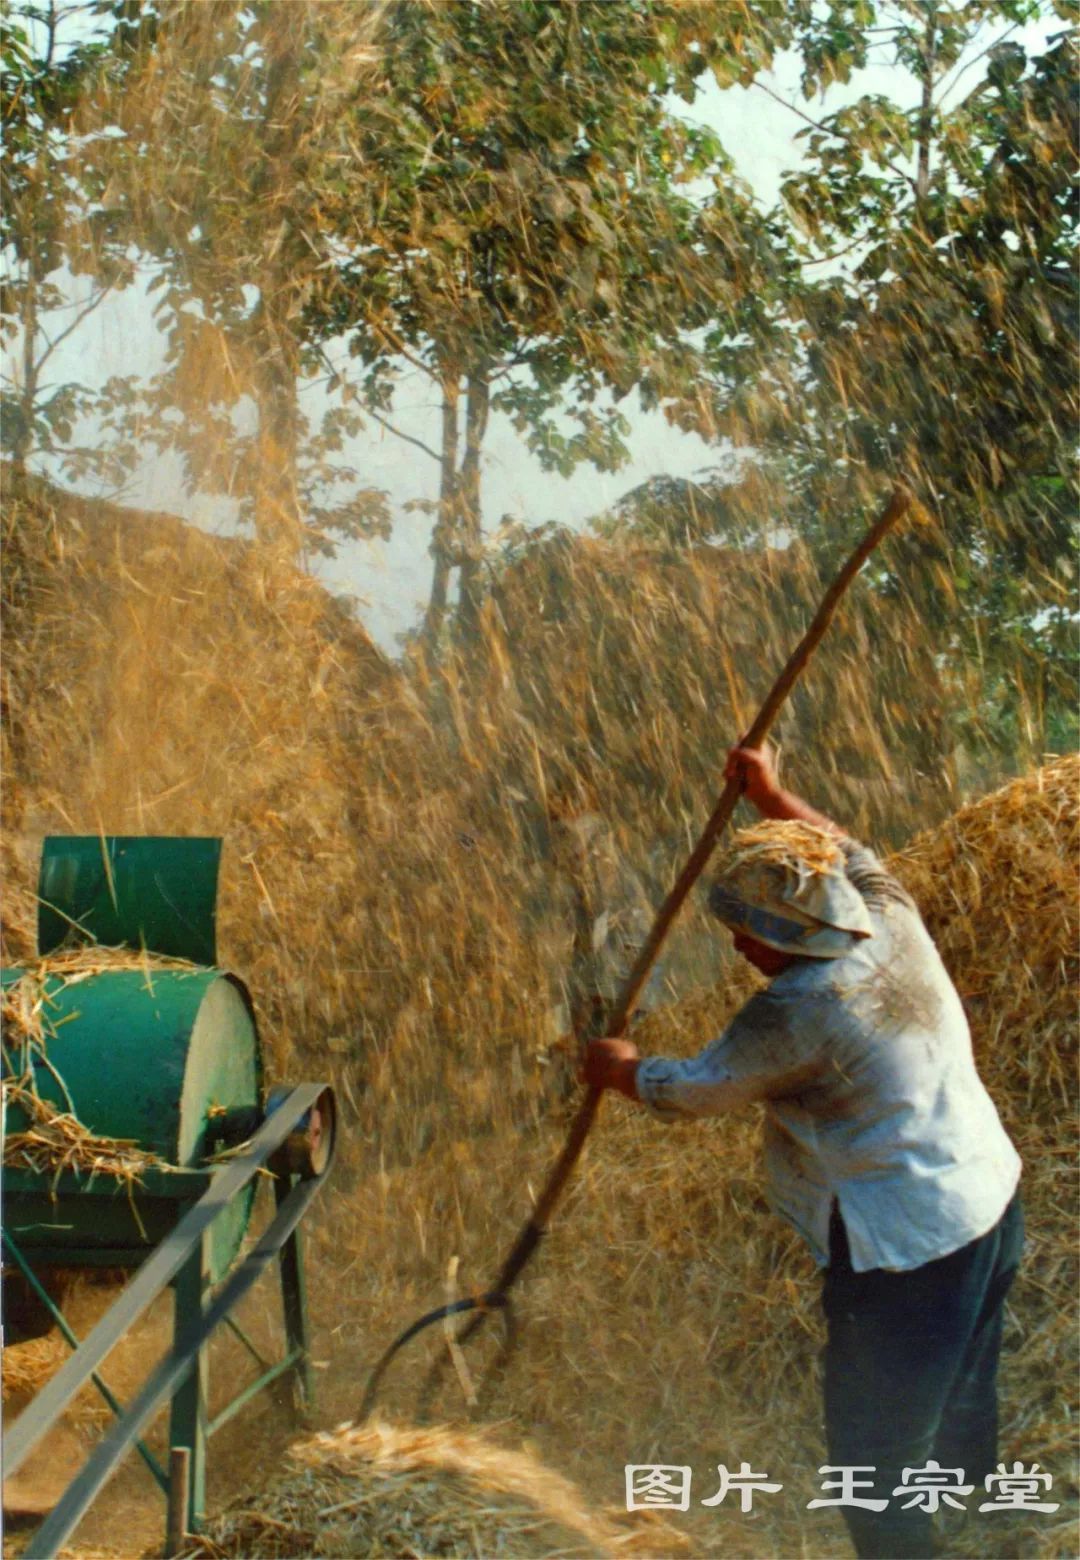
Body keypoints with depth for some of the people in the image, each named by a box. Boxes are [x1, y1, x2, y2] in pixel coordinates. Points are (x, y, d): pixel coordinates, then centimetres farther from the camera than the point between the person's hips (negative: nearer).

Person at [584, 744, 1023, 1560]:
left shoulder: (800, 1012, -26)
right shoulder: (895, 920, -7)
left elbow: (693, 1090, -11)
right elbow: (849, 853, 17)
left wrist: (623, 1070, 8)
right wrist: (771, 796, 28)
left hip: (908, 1246, -9)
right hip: (990, 1194, 9)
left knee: (874, 1444, 10)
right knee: (965, 1388, 32)